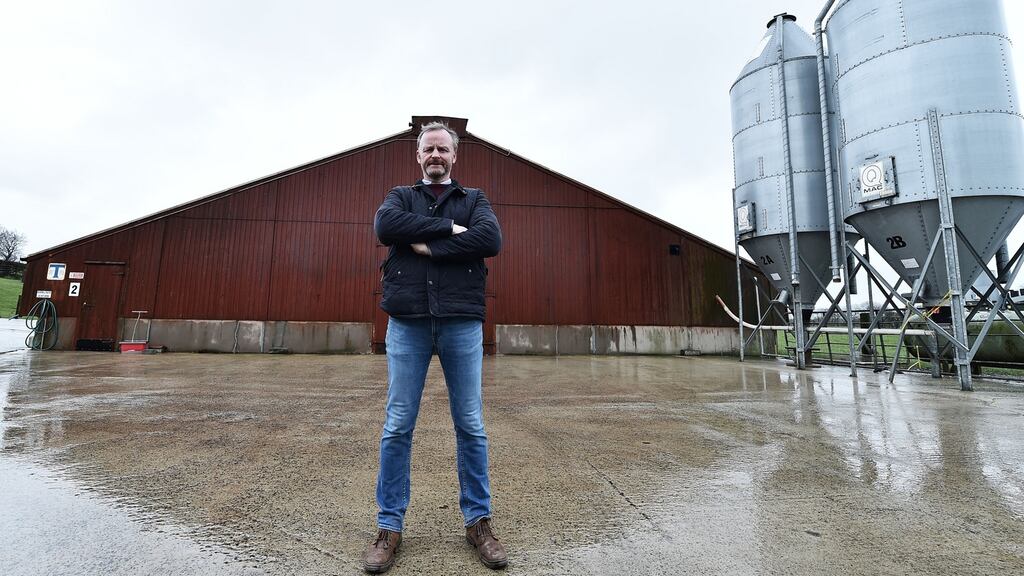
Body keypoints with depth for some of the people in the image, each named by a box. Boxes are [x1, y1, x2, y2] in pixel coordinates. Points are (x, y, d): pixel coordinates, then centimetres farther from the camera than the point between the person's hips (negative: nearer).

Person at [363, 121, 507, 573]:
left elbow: (491, 239, -7)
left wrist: (429, 246, -9)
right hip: (407, 322, 1)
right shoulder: (401, 196, 17)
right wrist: (448, 226, -9)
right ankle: (389, 527, 20)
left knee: (471, 426, 5)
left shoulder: (475, 199, 15)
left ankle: (478, 521, 21)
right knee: (397, 427, 4)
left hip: (462, 323, 0)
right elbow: (385, 226, -7)